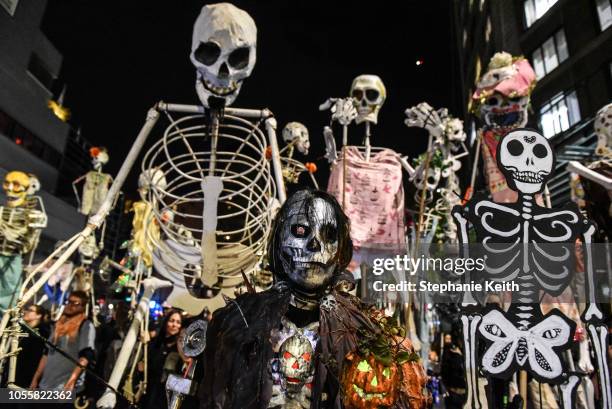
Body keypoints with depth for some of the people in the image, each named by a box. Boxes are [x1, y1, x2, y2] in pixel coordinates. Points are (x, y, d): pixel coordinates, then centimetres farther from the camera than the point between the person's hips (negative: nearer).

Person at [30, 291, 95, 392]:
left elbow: (86, 356, -15)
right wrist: (36, 378, 17)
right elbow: (47, 353, 21)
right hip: (46, 383, 7)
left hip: (66, 384, -7)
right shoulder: (59, 325, 17)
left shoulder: (86, 326, -6)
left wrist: (72, 380, -23)